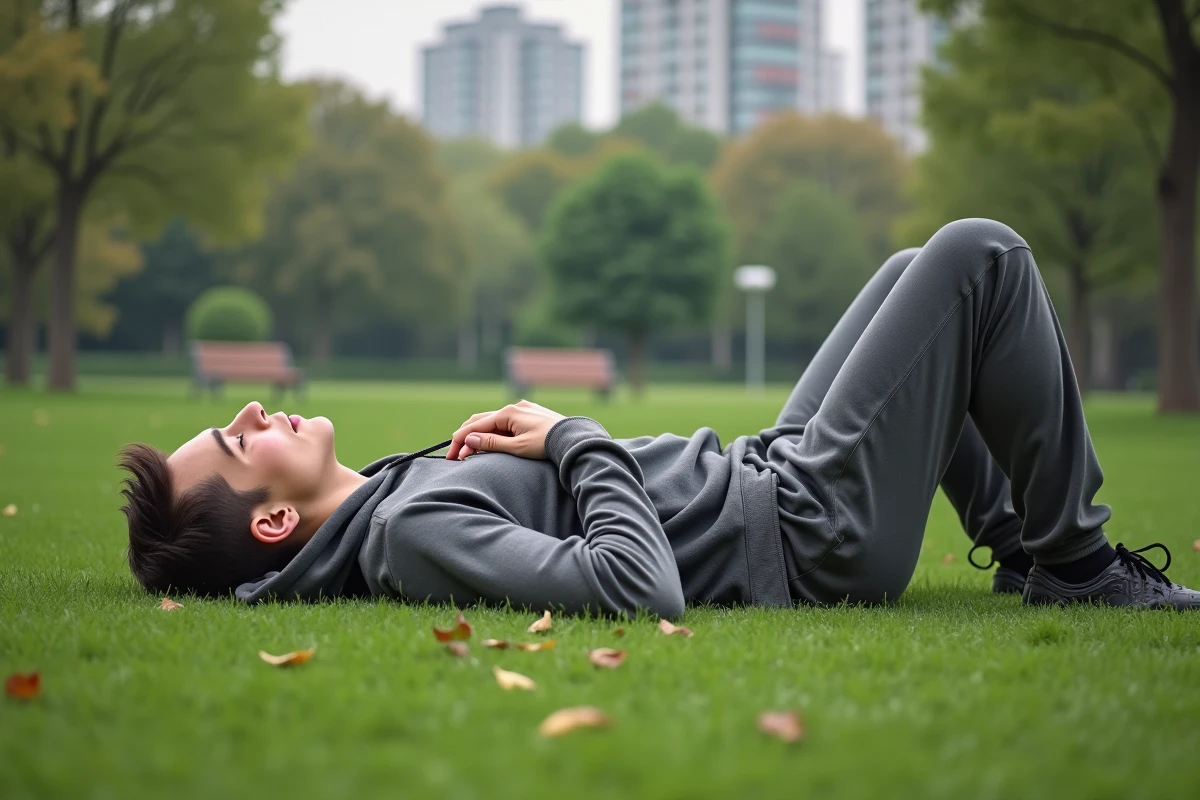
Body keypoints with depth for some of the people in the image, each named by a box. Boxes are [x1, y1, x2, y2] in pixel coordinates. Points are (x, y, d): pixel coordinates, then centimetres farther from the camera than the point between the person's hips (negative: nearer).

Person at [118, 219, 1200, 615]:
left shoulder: (394, 494, 3)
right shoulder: (410, 532, -28)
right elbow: (639, 588, -38)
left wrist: (543, 450, -1)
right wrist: (576, 440, -23)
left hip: (762, 473, 9)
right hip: (814, 536, -9)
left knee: (918, 275, 24)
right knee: (982, 255, -6)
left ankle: (1022, 546, 28)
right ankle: (1077, 564, 8)